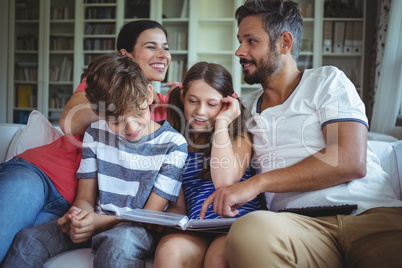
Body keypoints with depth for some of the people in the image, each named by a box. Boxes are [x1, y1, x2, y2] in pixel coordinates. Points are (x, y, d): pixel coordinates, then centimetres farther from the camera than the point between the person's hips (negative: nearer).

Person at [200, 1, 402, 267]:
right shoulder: (247, 106, 26)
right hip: (297, 224, 4)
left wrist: (258, 182, -10)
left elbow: (351, 162, -5)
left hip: (371, 214, -3)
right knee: (250, 230, -34)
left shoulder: (327, 80, 12)